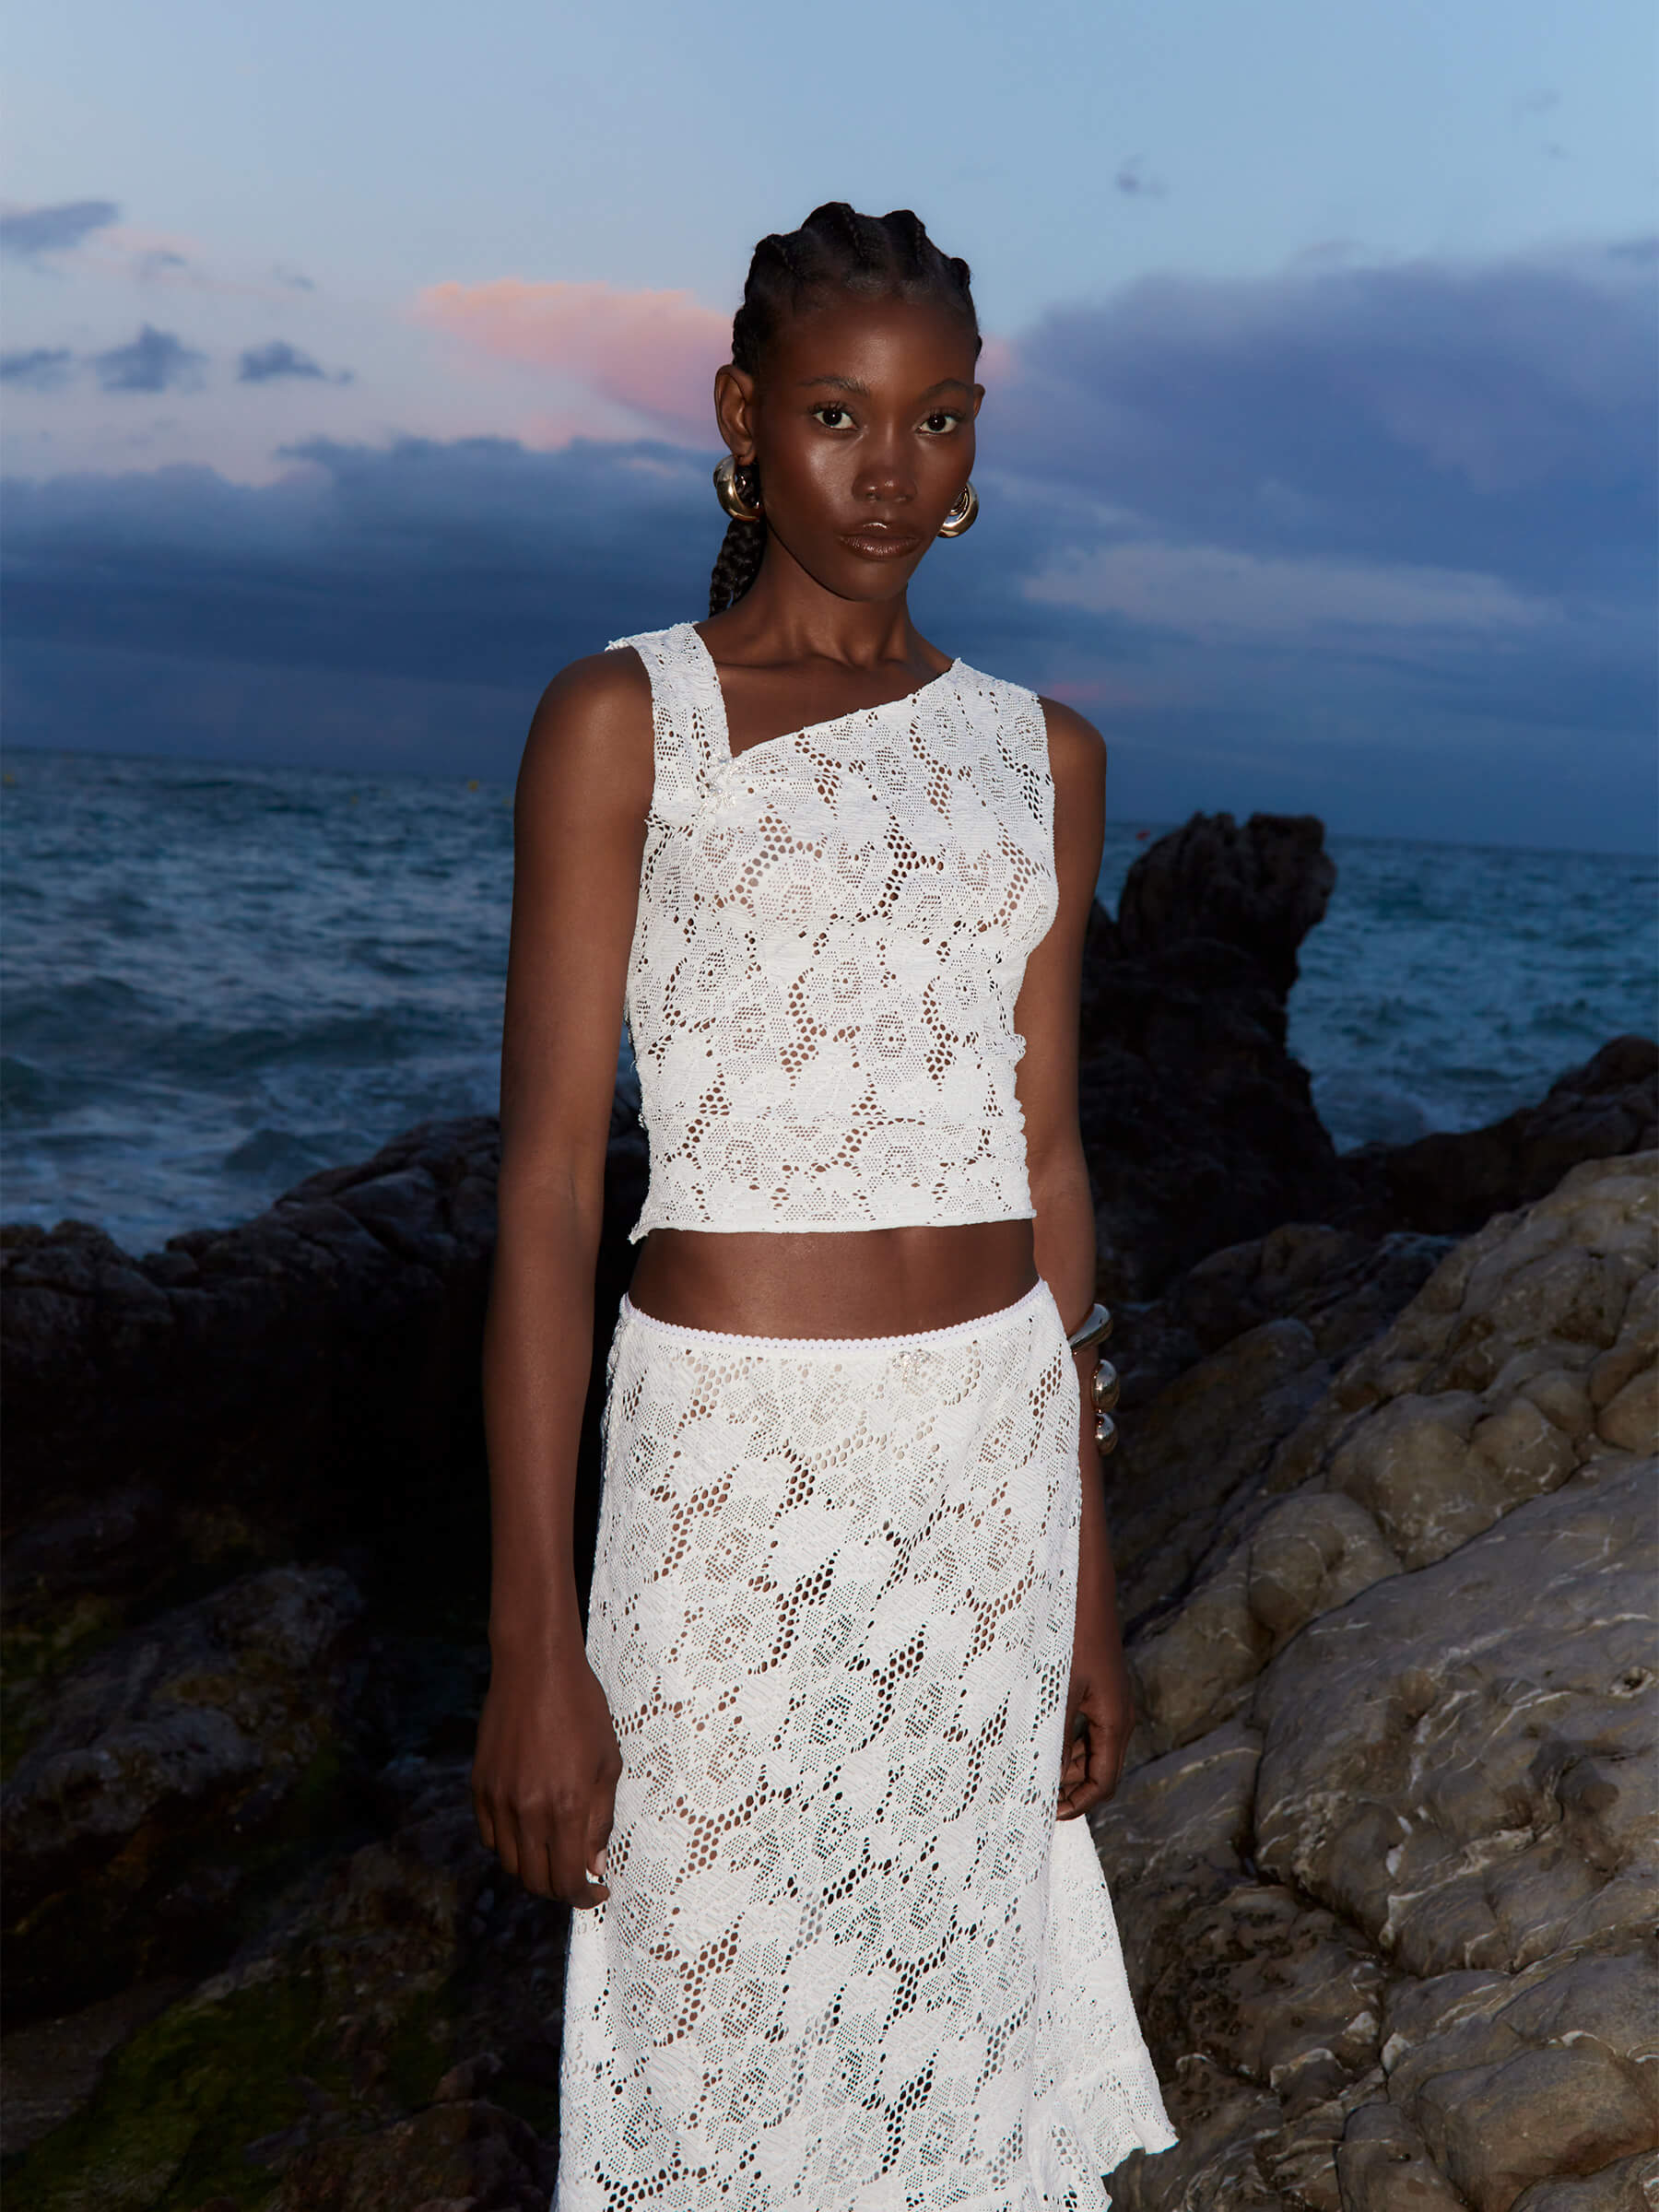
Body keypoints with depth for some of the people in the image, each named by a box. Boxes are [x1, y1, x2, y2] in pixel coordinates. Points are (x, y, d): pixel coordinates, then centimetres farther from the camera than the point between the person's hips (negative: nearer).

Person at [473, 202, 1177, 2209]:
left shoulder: (1041, 756, 8)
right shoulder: (623, 722, -5)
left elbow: (1043, 1164, 11)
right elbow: (546, 1182, -10)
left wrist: (1085, 1574, 11)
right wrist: (530, 1645, -14)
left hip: (996, 1458, 4)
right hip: (738, 1464, -4)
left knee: (950, 2004, 17)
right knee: (719, 2026, 10)